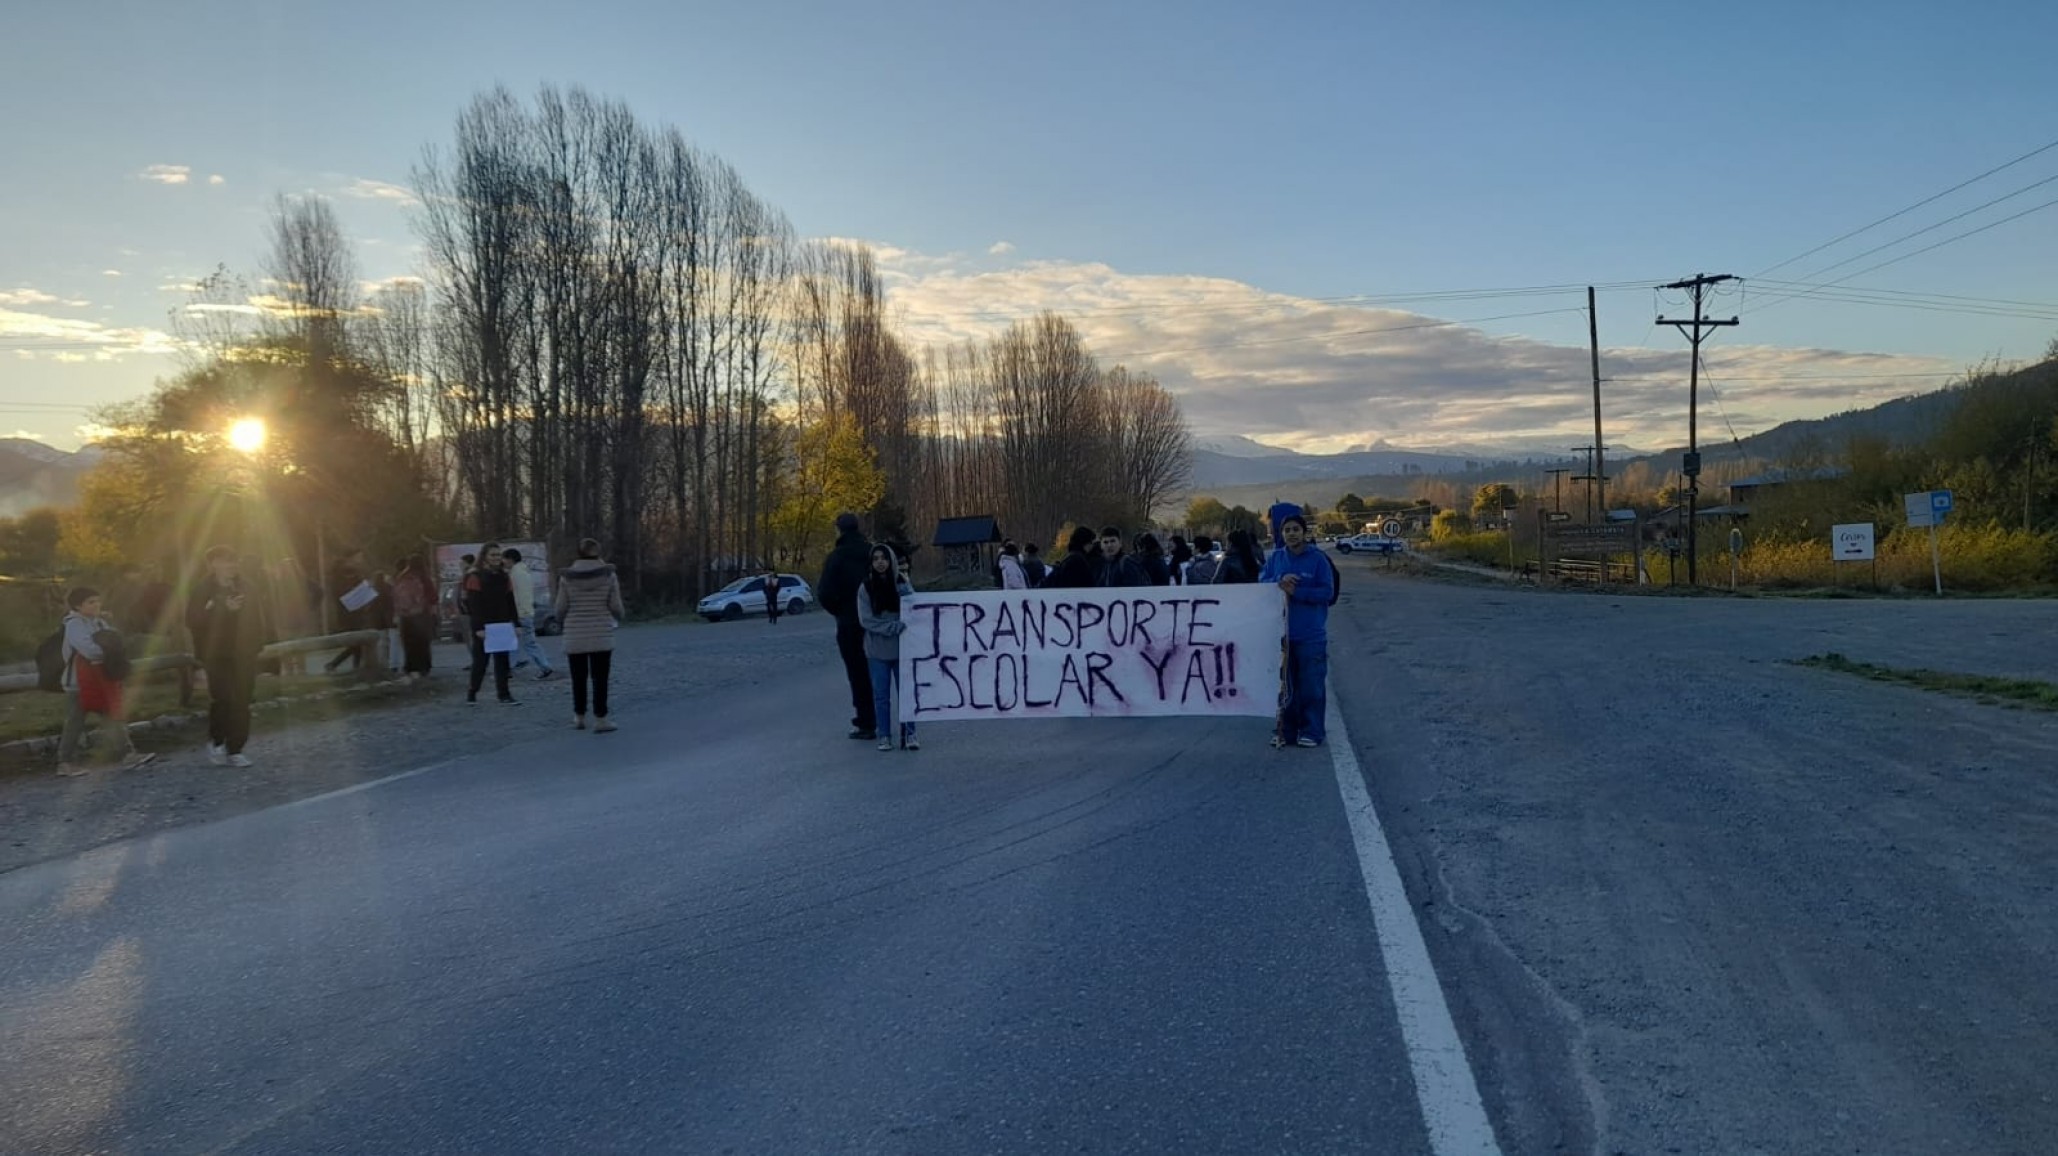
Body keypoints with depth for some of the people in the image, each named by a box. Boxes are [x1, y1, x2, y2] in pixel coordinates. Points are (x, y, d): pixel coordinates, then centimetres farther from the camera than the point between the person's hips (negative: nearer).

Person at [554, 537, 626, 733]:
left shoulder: (567, 577, -3)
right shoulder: (608, 575, -5)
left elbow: (560, 609, -2)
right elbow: (616, 607, -4)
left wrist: (555, 605, 21)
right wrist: (620, 615, 18)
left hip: (575, 637, 1)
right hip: (601, 636, -1)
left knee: (578, 678, 12)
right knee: (600, 679, 3)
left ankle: (579, 718, 19)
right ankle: (600, 719, 1)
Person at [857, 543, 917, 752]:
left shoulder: (902, 584, 2)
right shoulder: (865, 588, 0)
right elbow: (866, 619, -5)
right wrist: (893, 627, -16)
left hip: (902, 648, 0)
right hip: (877, 650, 0)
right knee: (881, 695, 5)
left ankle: (909, 735, 7)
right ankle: (884, 736, 13)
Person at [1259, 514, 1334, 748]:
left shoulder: (1318, 559, -4)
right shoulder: (1275, 558, 8)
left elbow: (1326, 591, -9)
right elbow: (1261, 582, 6)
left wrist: (1295, 591, -17)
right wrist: (1279, 581, -14)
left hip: (1311, 635, -4)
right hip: (1282, 632, 4)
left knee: (1312, 686, -1)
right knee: (1285, 686, 10)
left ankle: (1311, 732, 7)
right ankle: (1286, 731, 18)